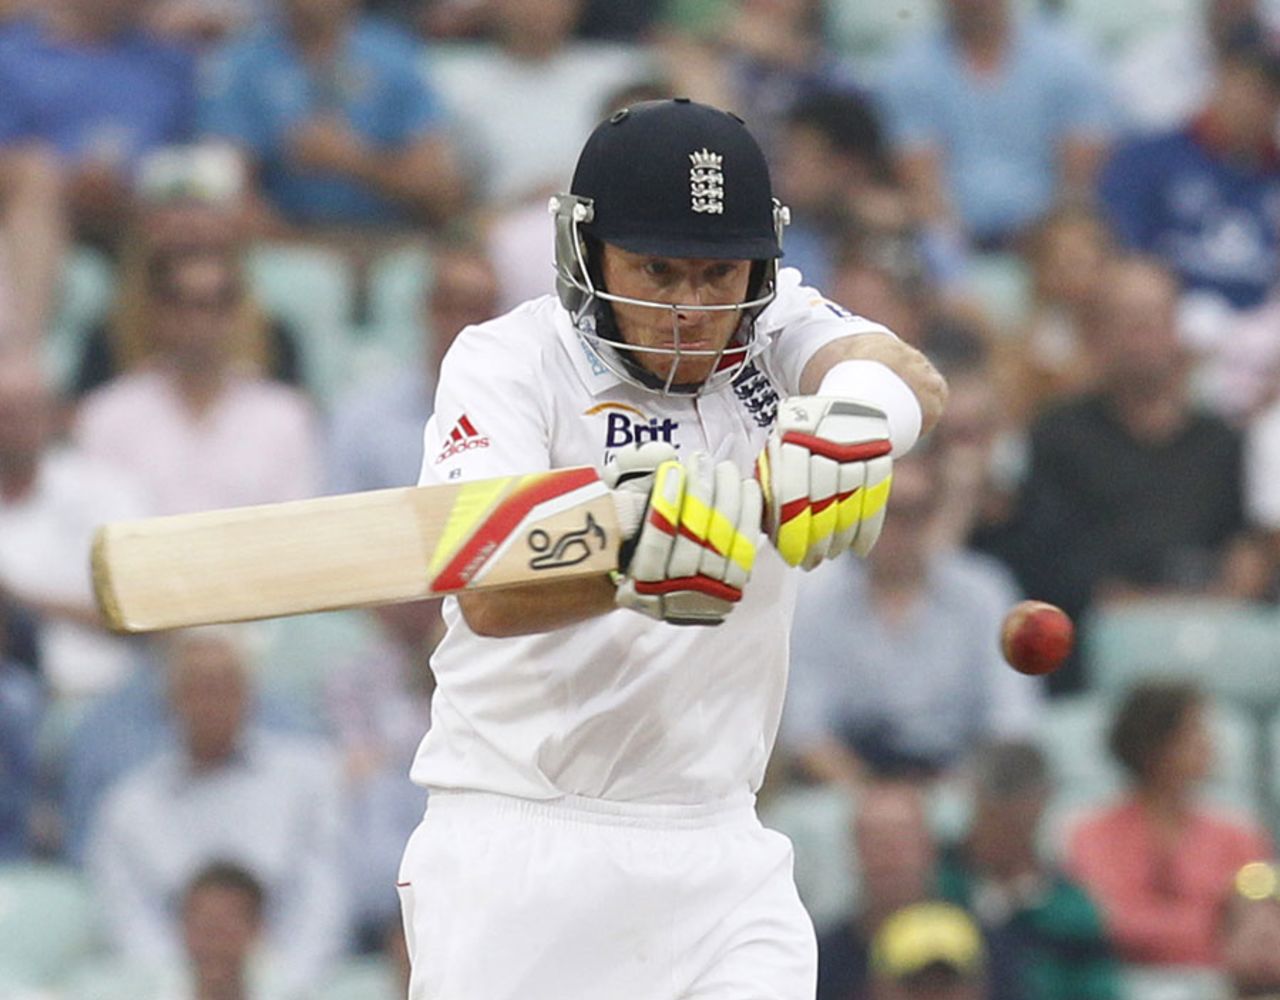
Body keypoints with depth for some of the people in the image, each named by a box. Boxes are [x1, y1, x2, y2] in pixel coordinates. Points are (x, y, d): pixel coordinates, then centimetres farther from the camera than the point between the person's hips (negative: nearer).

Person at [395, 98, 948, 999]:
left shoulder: (774, 334, 2)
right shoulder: (510, 363, -7)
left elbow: (917, 383, -21)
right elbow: (489, 597, -23)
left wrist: (863, 404, -45)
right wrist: (625, 554, -44)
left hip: (717, 849, 2)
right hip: (520, 848, -2)